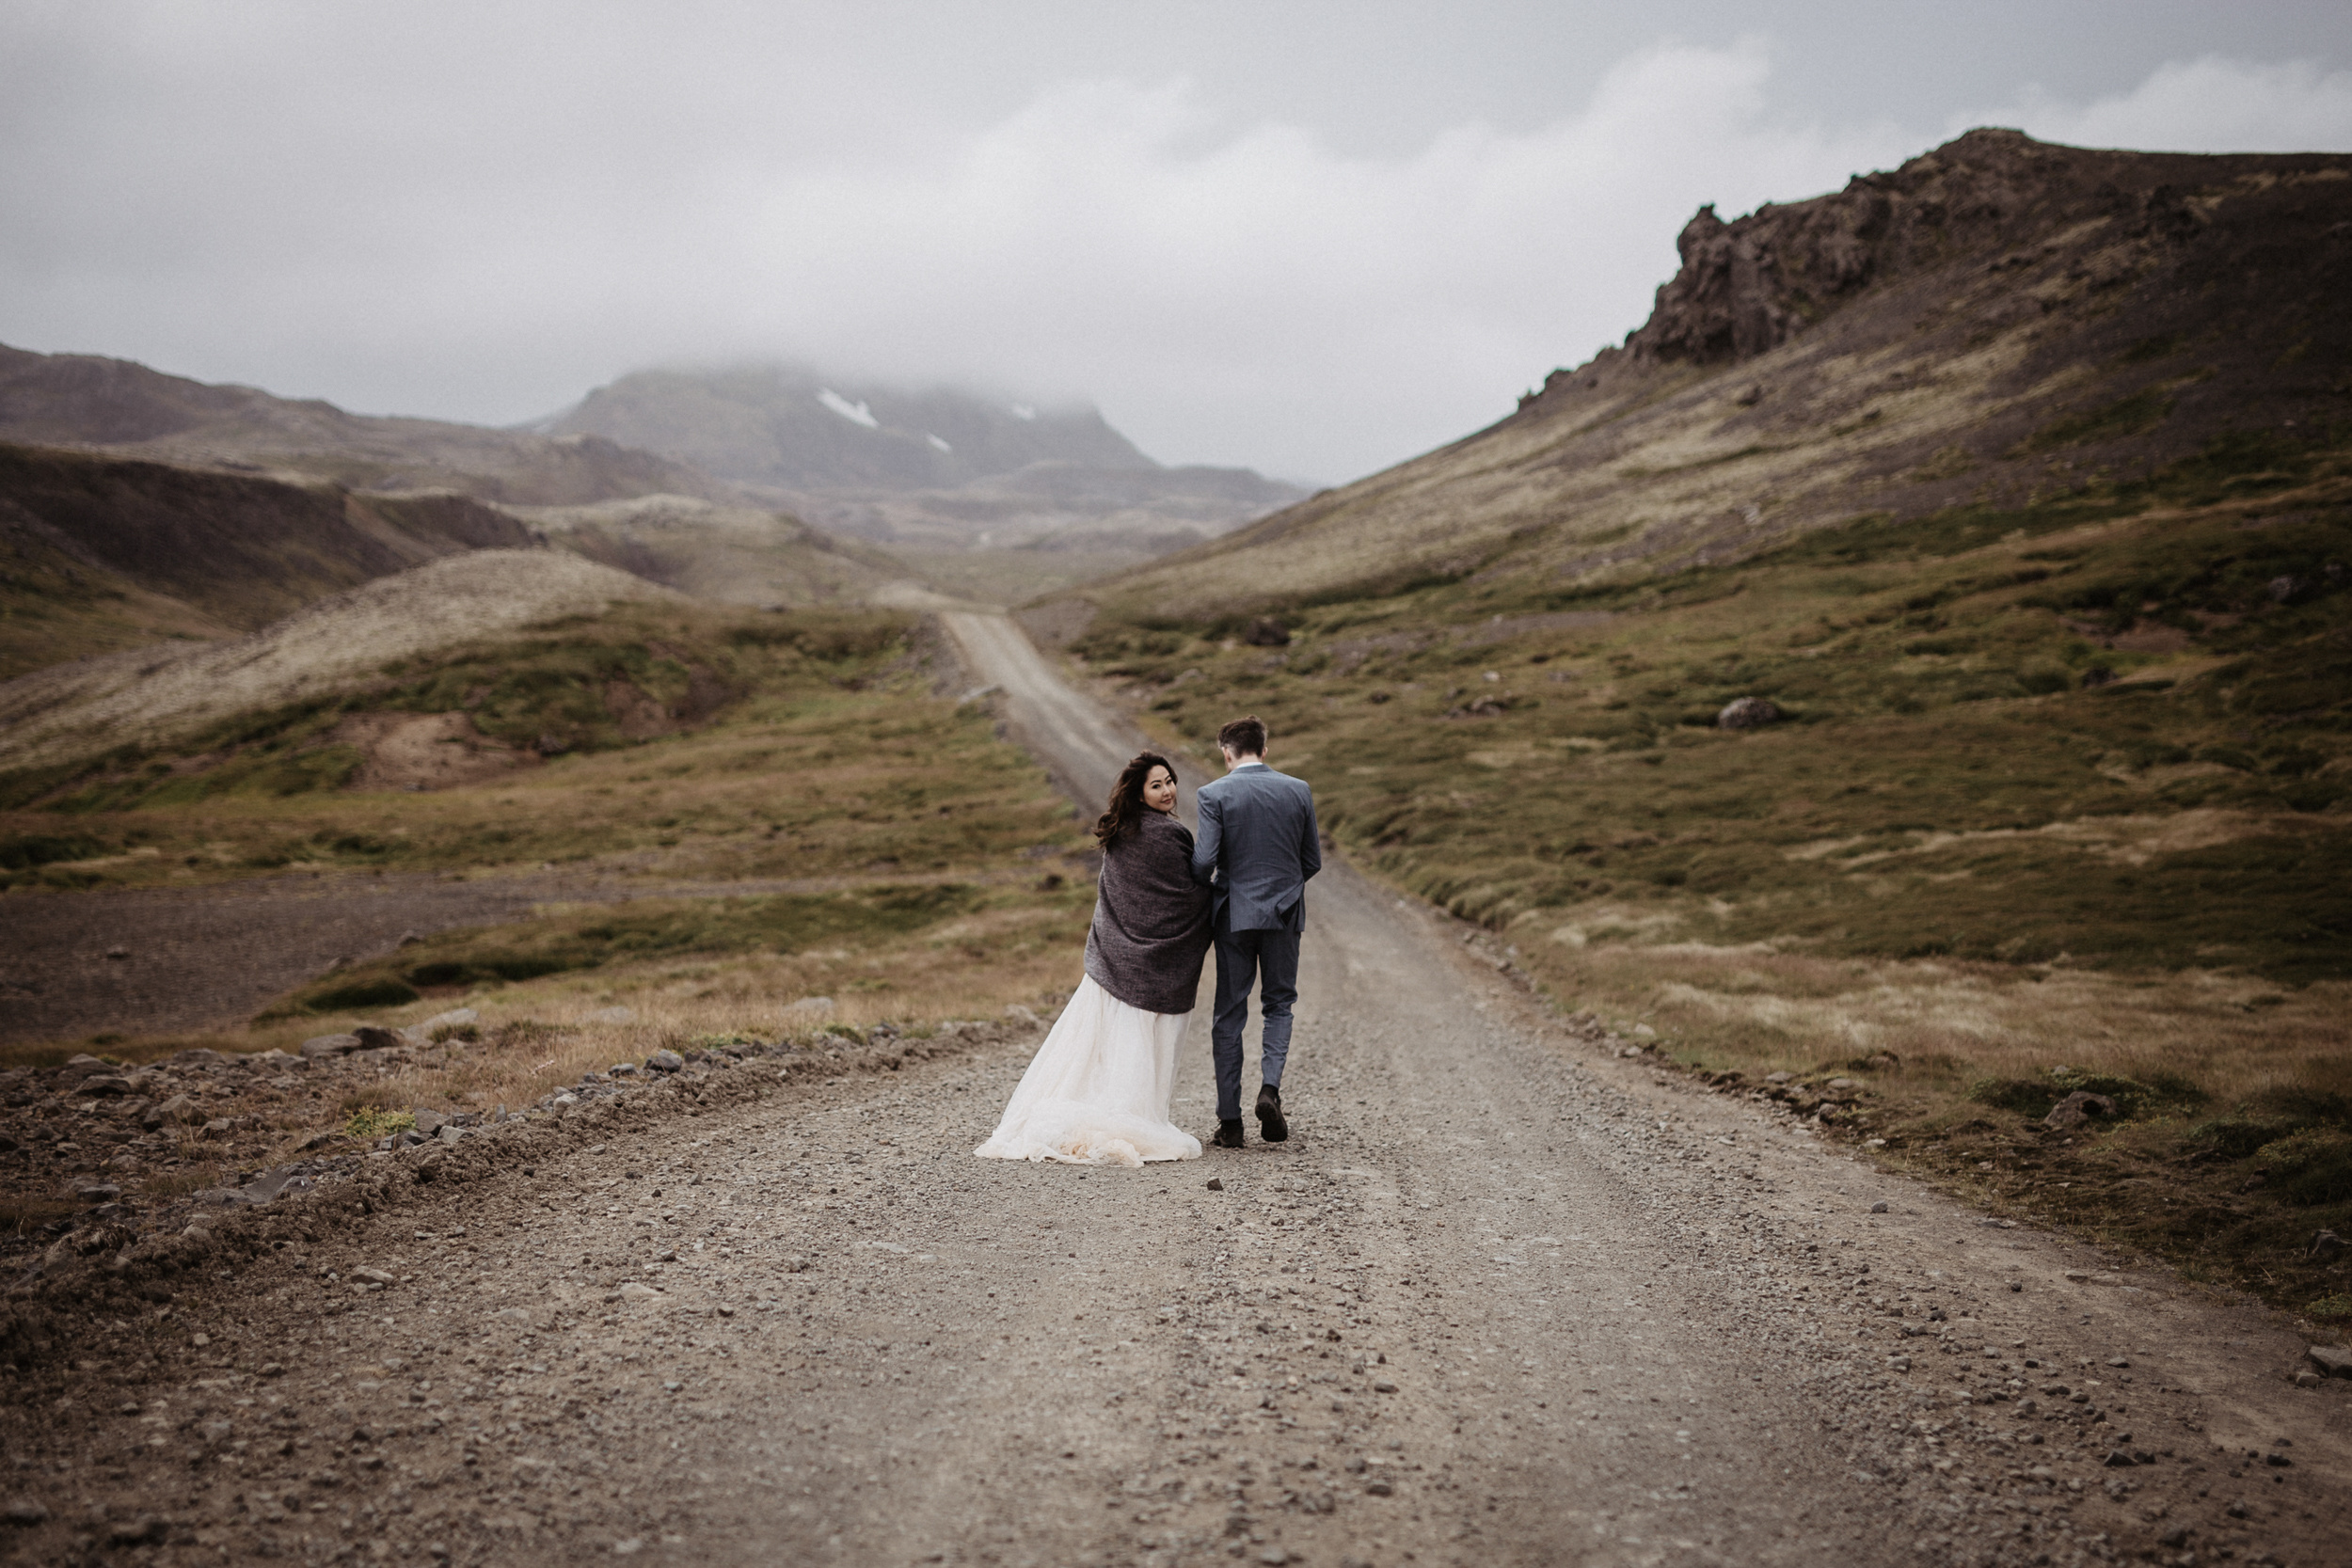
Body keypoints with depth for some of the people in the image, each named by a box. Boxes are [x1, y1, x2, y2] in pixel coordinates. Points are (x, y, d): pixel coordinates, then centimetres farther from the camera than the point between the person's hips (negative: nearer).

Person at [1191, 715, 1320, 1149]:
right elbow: (1312, 861, 5)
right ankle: (1270, 1087, -5)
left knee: (1229, 1015, 7)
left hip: (1234, 915, -2)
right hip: (1285, 912, 2)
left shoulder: (1213, 794, -8)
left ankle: (1230, 1121, 8)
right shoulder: (1298, 791, 1)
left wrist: (1208, 885, 7)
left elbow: (1204, 860, -15)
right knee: (1279, 1002, 18)